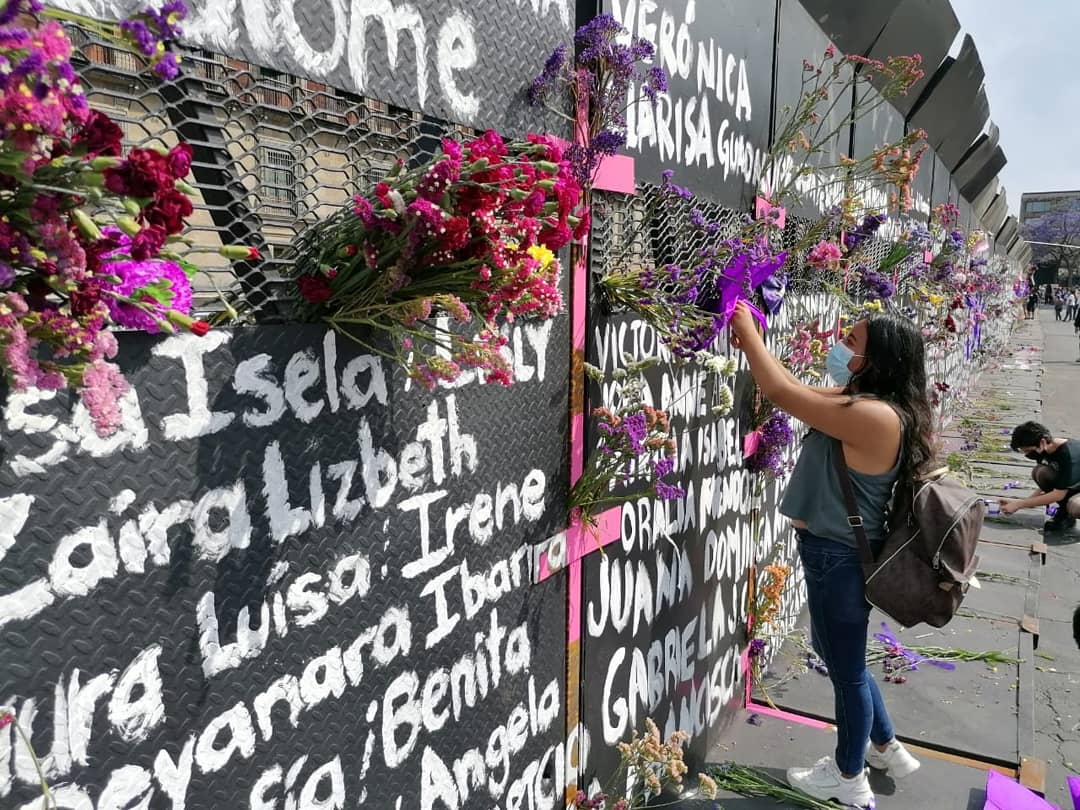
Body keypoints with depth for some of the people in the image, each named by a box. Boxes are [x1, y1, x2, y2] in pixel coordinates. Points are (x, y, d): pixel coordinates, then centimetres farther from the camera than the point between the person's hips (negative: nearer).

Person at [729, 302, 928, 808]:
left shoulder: (875, 417, -26)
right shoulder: (868, 406, 4)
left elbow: (782, 394, -26)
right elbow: (797, 392, 13)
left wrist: (750, 332, -14)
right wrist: (751, 345, 7)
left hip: (840, 559, -10)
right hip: (840, 554, 10)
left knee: (846, 667, 11)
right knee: (840, 656, 27)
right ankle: (887, 749, 47)